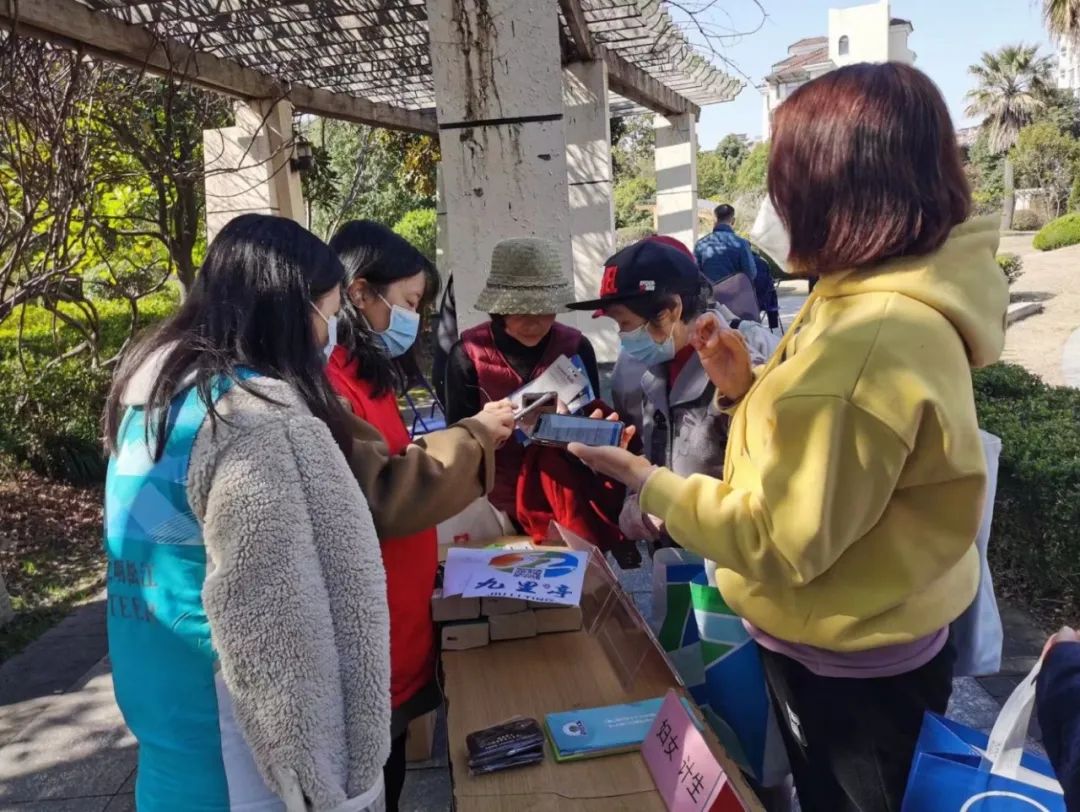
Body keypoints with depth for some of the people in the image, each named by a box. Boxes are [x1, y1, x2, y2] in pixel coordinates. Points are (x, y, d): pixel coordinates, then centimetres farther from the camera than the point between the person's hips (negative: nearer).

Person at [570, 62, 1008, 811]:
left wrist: (643, 479, -20)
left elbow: (781, 541, -28)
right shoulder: (887, 304, 0)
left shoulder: (869, 341, -34)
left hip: (847, 665, -9)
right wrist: (744, 387, -6)